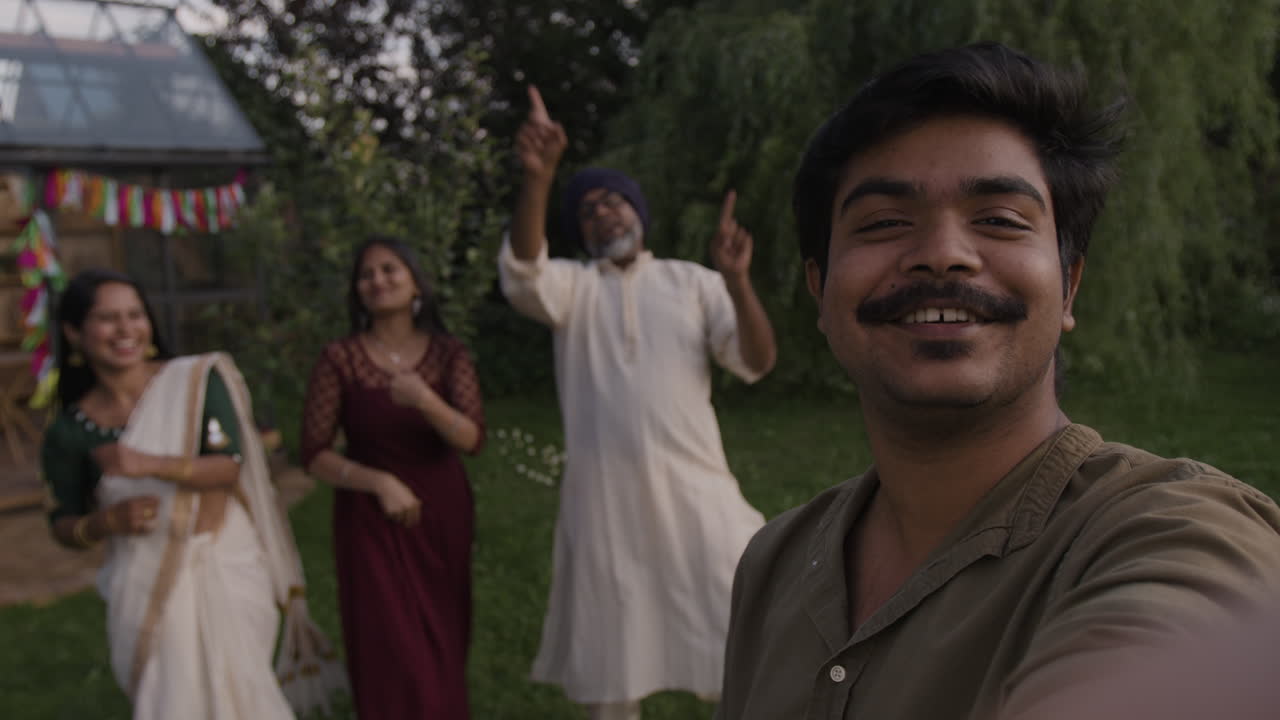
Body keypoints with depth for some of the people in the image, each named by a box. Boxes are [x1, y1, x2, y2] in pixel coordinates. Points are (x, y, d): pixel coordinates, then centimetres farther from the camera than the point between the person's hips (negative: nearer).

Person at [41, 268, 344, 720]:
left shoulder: (197, 380, -7)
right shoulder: (70, 431, -1)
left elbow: (229, 466, -14)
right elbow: (63, 526, 7)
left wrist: (149, 464, -28)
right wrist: (107, 522, -15)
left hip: (227, 568, -2)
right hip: (146, 584, 2)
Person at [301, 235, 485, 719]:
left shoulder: (448, 353, -2)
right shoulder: (339, 359, -7)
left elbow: (472, 439, -13)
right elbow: (315, 454, -7)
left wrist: (424, 400, -31)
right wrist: (379, 482, -21)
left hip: (443, 515, 2)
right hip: (372, 521, -2)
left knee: (444, 650, 12)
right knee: (394, 654, -2)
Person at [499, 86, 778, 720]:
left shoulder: (692, 282, 8)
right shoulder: (571, 286, 5)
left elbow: (756, 362, -1)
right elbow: (522, 272, -18)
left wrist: (737, 280, -18)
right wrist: (538, 176, -36)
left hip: (692, 489, 0)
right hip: (604, 496, 0)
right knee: (611, 653, 12)